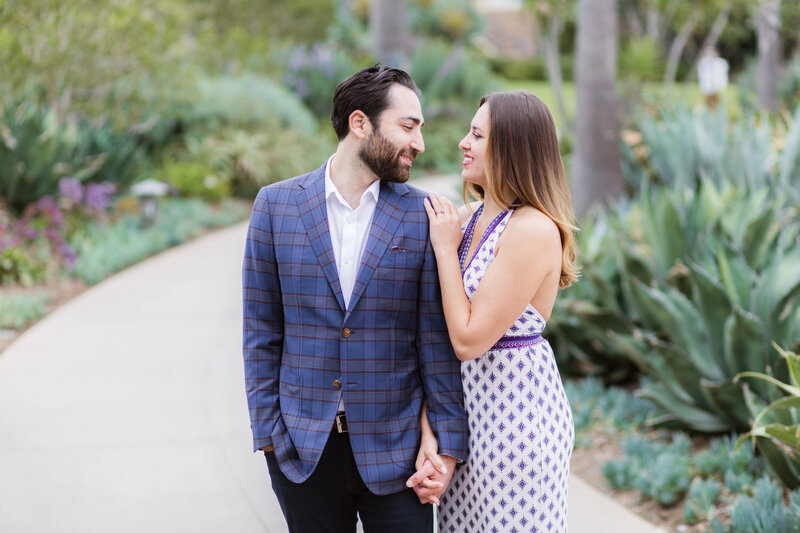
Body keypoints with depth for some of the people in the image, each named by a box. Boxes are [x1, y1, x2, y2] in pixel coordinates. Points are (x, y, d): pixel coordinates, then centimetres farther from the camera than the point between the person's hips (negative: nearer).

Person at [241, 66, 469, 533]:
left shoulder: (423, 216, -1)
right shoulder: (277, 205, 1)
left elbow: (438, 340, -1)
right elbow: (261, 330, 3)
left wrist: (449, 446, -5)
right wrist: (267, 430, -1)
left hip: (393, 449, 0)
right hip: (303, 448, 1)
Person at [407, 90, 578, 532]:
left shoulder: (534, 230, -19)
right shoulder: (468, 220, 6)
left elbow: (469, 339, -20)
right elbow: (440, 333, 6)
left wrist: (445, 247, -12)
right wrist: (429, 431, 0)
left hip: (517, 414, -8)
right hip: (469, 410, 8)